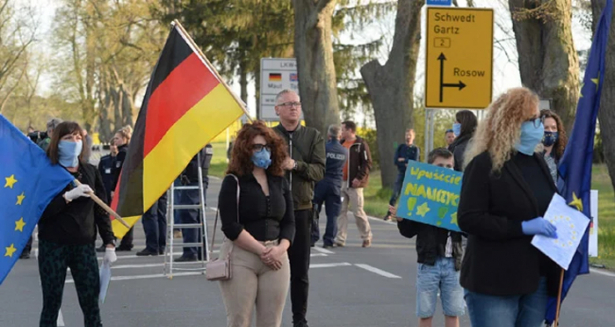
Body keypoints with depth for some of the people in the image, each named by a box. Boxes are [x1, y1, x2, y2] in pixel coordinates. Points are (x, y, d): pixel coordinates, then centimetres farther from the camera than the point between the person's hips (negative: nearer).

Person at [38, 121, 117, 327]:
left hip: (84, 247, 3)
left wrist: (109, 244, 4)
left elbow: (101, 210, 11)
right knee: (51, 303, 2)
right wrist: (68, 197, -23)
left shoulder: (90, 172, 8)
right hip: (53, 247, -3)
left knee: (91, 304, 1)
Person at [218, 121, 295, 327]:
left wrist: (280, 248, -9)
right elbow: (231, 226, -12)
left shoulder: (280, 182, 12)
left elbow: (289, 222, 11)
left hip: (276, 257, 5)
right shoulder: (233, 182, -4)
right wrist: (262, 250, -14)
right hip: (240, 258, -4)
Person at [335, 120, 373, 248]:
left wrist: (359, 178, -19)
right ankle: (340, 239, 4)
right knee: (341, 212, 3)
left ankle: (367, 237, 14)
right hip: (341, 183, 6)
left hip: (354, 184, -6)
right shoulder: (341, 143, 14)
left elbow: (367, 163, -11)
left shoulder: (361, 144, -7)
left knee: (358, 212, -1)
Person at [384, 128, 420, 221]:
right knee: (395, 194, -5)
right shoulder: (401, 147, 9)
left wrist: (403, 160, -7)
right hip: (401, 174, 1)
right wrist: (406, 164, -13)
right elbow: (395, 161, -2)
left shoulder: (415, 149, 3)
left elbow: (415, 163, -10)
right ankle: (389, 214, 0)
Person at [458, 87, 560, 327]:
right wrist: (522, 227, -22)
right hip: (494, 282, -7)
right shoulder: (484, 164, -10)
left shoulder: (537, 162, 15)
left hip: (536, 281, 8)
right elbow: (468, 219, -17)